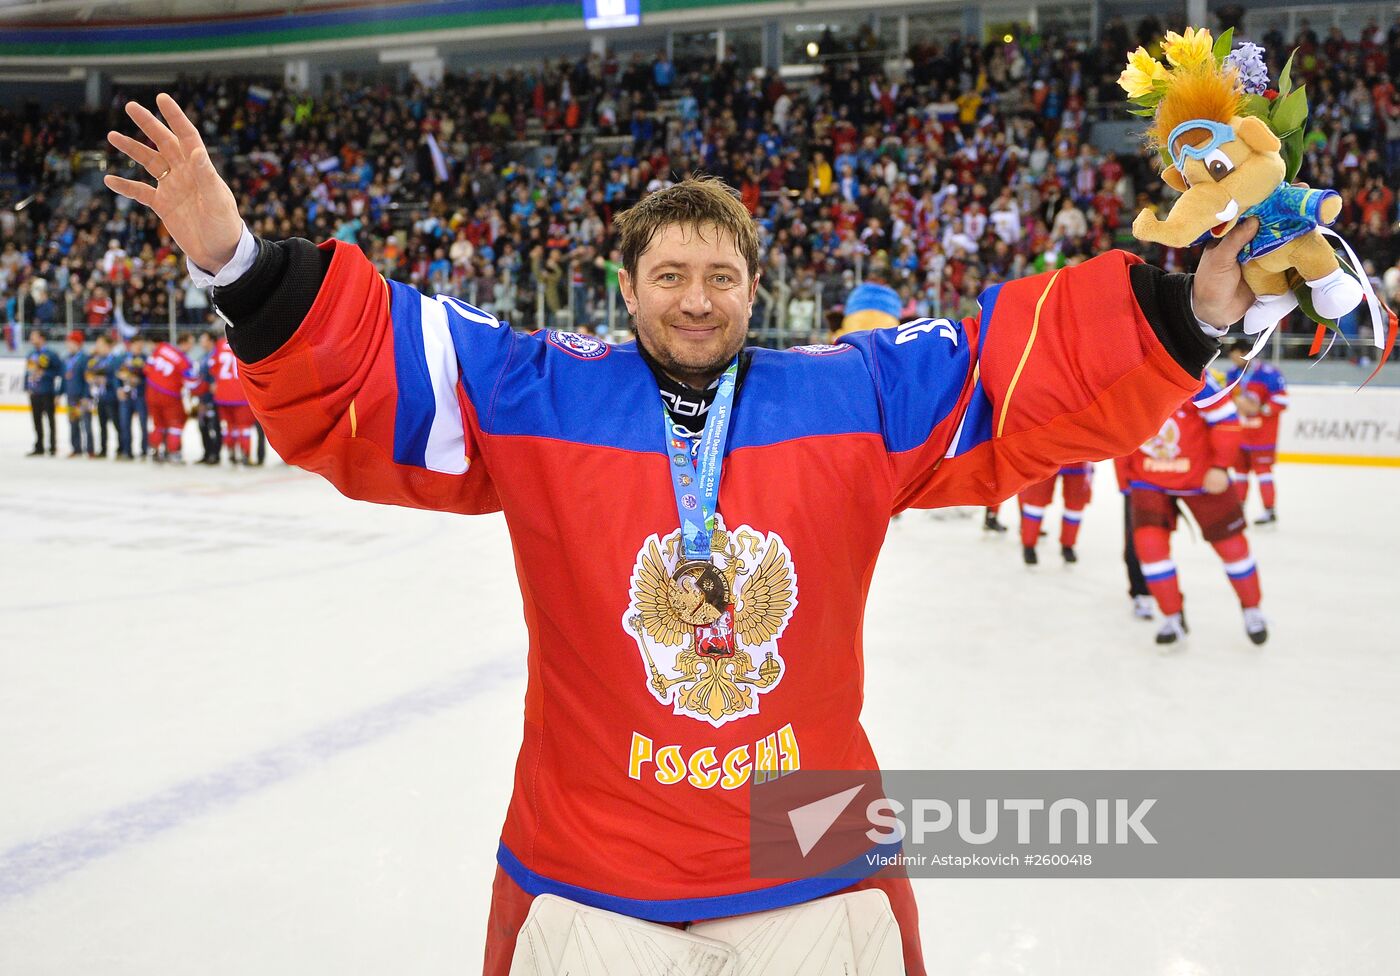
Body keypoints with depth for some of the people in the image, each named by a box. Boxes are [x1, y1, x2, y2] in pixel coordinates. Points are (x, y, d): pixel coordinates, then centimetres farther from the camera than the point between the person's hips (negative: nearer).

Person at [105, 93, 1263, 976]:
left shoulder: (861, 397, -2)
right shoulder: (529, 396, -5)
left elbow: (1024, 375, -4)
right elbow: (359, 374, -8)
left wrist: (1189, 313, -13)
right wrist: (242, 268, -22)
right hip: (584, 866, -1)